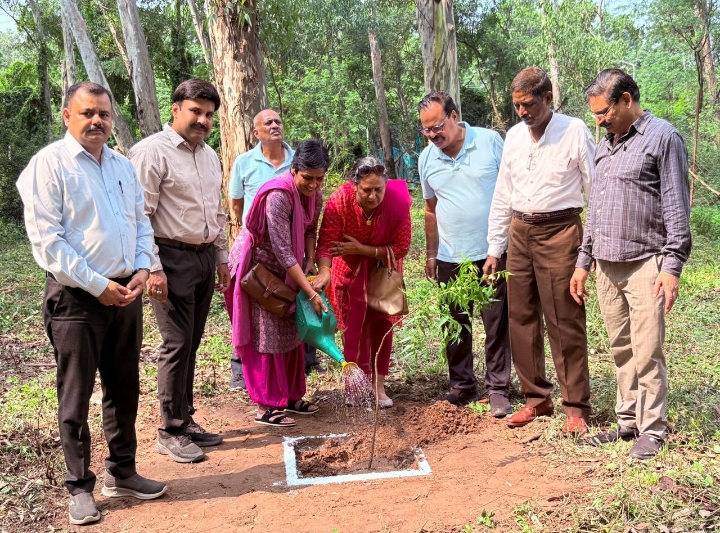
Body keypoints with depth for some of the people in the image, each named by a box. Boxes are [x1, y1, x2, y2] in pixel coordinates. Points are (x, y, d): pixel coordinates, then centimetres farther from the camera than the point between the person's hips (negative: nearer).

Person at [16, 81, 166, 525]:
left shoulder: (124, 166, 12)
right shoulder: (49, 164, -7)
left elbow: (142, 225, 15)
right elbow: (47, 241, -14)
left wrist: (142, 269, -2)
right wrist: (98, 285, -16)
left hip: (126, 294, 6)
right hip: (76, 297, -6)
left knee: (125, 388, 14)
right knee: (76, 397, 5)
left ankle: (122, 472, 30)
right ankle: (80, 486, 20)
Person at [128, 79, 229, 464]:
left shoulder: (209, 155, 15)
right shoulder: (152, 151, -9)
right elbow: (139, 216, -14)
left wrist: (222, 258, 20)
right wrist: (152, 268, -18)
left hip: (205, 258, 7)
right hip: (173, 259, -7)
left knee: (191, 344, 12)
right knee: (177, 344, -4)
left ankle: (186, 420, 22)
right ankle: (170, 432, 8)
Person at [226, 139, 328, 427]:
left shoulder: (314, 194, -8)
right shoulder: (278, 196, -32)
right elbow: (282, 251, -34)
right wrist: (311, 293, -33)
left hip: (285, 268, 8)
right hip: (258, 265, -8)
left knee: (291, 331, 11)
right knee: (265, 334, -4)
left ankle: (290, 396, 22)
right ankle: (266, 406, 4)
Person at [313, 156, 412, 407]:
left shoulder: (398, 201, -28)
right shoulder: (339, 201, -30)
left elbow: (401, 248, -22)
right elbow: (326, 242, -31)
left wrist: (362, 249, -29)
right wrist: (324, 271, -49)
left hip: (383, 267, 1)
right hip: (350, 269, -1)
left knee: (382, 322, 4)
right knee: (355, 325, -1)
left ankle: (379, 386, 15)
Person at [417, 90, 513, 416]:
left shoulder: (490, 142, -6)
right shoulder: (426, 159, 5)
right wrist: (431, 254, 14)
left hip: (491, 253, -3)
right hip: (450, 258, 4)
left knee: (497, 325, 4)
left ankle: (498, 390, 16)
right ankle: (462, 387, 26)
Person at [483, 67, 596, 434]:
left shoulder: (574, 132, -6)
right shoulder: (514, 136, 10)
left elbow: (596, 190, -5)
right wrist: (494, 248, 12)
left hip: (559, 232, -5)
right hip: (520, 233, 6)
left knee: (565, 322, -3)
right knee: (521, 318, 9)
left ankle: (576, 406, 10)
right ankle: (536, 398, 22)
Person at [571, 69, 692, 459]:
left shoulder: (662, 138, -4)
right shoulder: (605, 144, 17)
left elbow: (676, 207, -8)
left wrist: (672, 266, -14)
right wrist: (583, 262, 17)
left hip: (645, 264, -6)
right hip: (607, 265, 7)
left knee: (646, 353, -4)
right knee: (621, 350, 11)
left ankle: (652, 430, 9)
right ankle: (628, 421, 22)